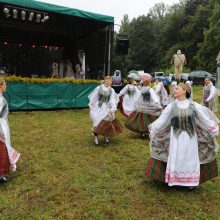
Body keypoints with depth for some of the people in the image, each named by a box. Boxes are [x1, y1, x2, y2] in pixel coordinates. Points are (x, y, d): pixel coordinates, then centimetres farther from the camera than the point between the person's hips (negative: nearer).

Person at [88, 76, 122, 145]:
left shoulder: (111, 90, 0)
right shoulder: (98, 88, -4)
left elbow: (113, 100, -6)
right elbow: (93, 98, 4)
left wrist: (113, 109, -18)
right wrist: (91, 107, 8)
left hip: (106, 109, 1)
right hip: (98, 108, -1)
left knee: (106, 123, 0)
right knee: (97, 122, -5)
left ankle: (106, 137, 23)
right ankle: (96, 138, 14)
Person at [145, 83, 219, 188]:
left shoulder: (194, 105, -5)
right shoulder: (171, 106, -4)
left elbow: (204, 119, 3)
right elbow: (161, 120, 0)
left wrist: (214, 129, 6)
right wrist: (152, 131, 0)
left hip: (190, 137, 0)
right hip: (176, 138, 0)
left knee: (191, 159, 12)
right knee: (175, 159, 7)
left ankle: (190, 180, 32)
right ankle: (174, 180, 26)